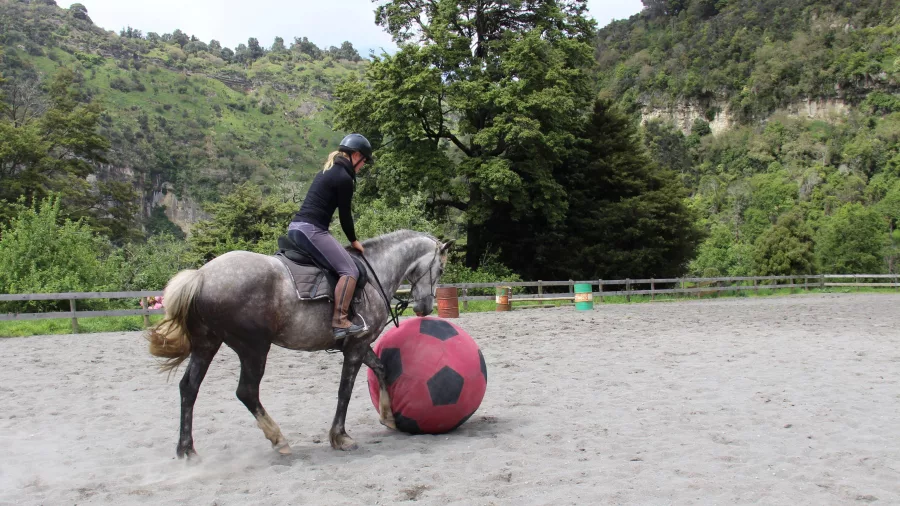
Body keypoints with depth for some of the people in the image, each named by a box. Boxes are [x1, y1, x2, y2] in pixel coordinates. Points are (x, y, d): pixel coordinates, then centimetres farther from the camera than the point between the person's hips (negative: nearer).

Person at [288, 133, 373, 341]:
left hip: (295, 227, 11)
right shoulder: (344, 178, -7)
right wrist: (353, 241, 10)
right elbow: (345, 215, -4)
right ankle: (339, 322, -17)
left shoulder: (326, 172, 22)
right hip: (312, 230, -10)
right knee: (349, 271, -12)